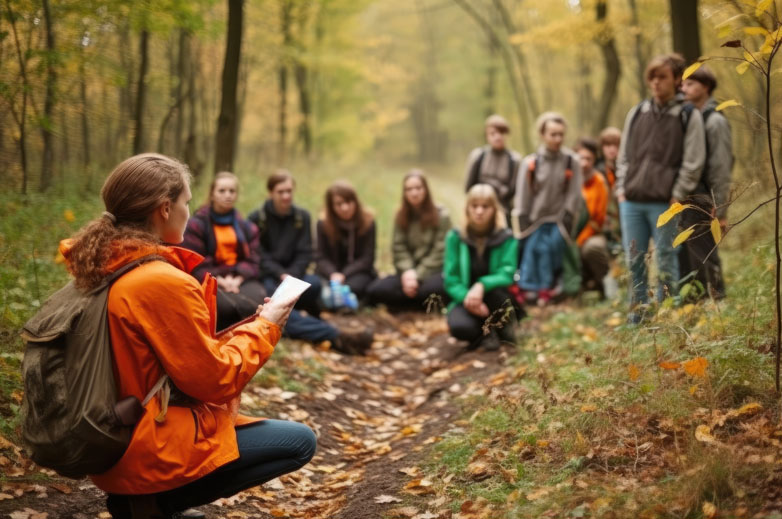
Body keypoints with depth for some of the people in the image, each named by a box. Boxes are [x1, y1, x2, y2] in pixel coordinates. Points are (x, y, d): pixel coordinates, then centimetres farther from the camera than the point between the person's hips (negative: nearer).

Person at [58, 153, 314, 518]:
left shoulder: (100, 268, 2)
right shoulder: (163, 283, -24)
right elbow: (217, 380, -16)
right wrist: (264, 326, -3)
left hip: (109, 440, 9)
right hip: (149, 450, -9)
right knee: (300, 442, 2)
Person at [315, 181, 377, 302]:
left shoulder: (367, 222, -7)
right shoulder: (323, 223, -3)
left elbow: (367, 259, -9)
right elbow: (321, 257, -5)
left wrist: (344, 275, -23)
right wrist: (333, 274, -28)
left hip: (358, 272, -1)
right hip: (331, 272, 2)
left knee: (354, 286, -36)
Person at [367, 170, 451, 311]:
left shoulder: (441, 215, -4)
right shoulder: (401, 216, 9)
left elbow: (439, 253, -9)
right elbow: (399, 249, 1)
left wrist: (418, 276, -17)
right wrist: (408, 272, -19)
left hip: (433, 271, -4)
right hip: (409, 271, 4)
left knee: (434, 288, -41)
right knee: (376, 290, -23)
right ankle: (424, 303, -13)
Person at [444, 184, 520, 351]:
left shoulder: (506, 238, -5)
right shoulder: (455, 238, -4)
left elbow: (507, 275, -17)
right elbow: (450, 280, -7)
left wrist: (482, 285, -37)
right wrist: (466, 297, -28)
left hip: (495, 300, 0)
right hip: (465, 299, 0)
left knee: (493, 290, -37)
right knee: (459, 327, -36)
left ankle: (504, 326, -4)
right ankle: (483, 332, 0)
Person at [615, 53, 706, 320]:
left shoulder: (689, 116, 0)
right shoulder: (636, 113, 12)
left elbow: (693, 163, -3)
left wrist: (677, 195, -9)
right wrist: (621, 188, 7)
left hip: (664, 204, -4)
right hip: (631, 201, 4)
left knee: (666, 261, 2)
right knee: (634, 260, 8)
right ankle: (637, 313, 18)